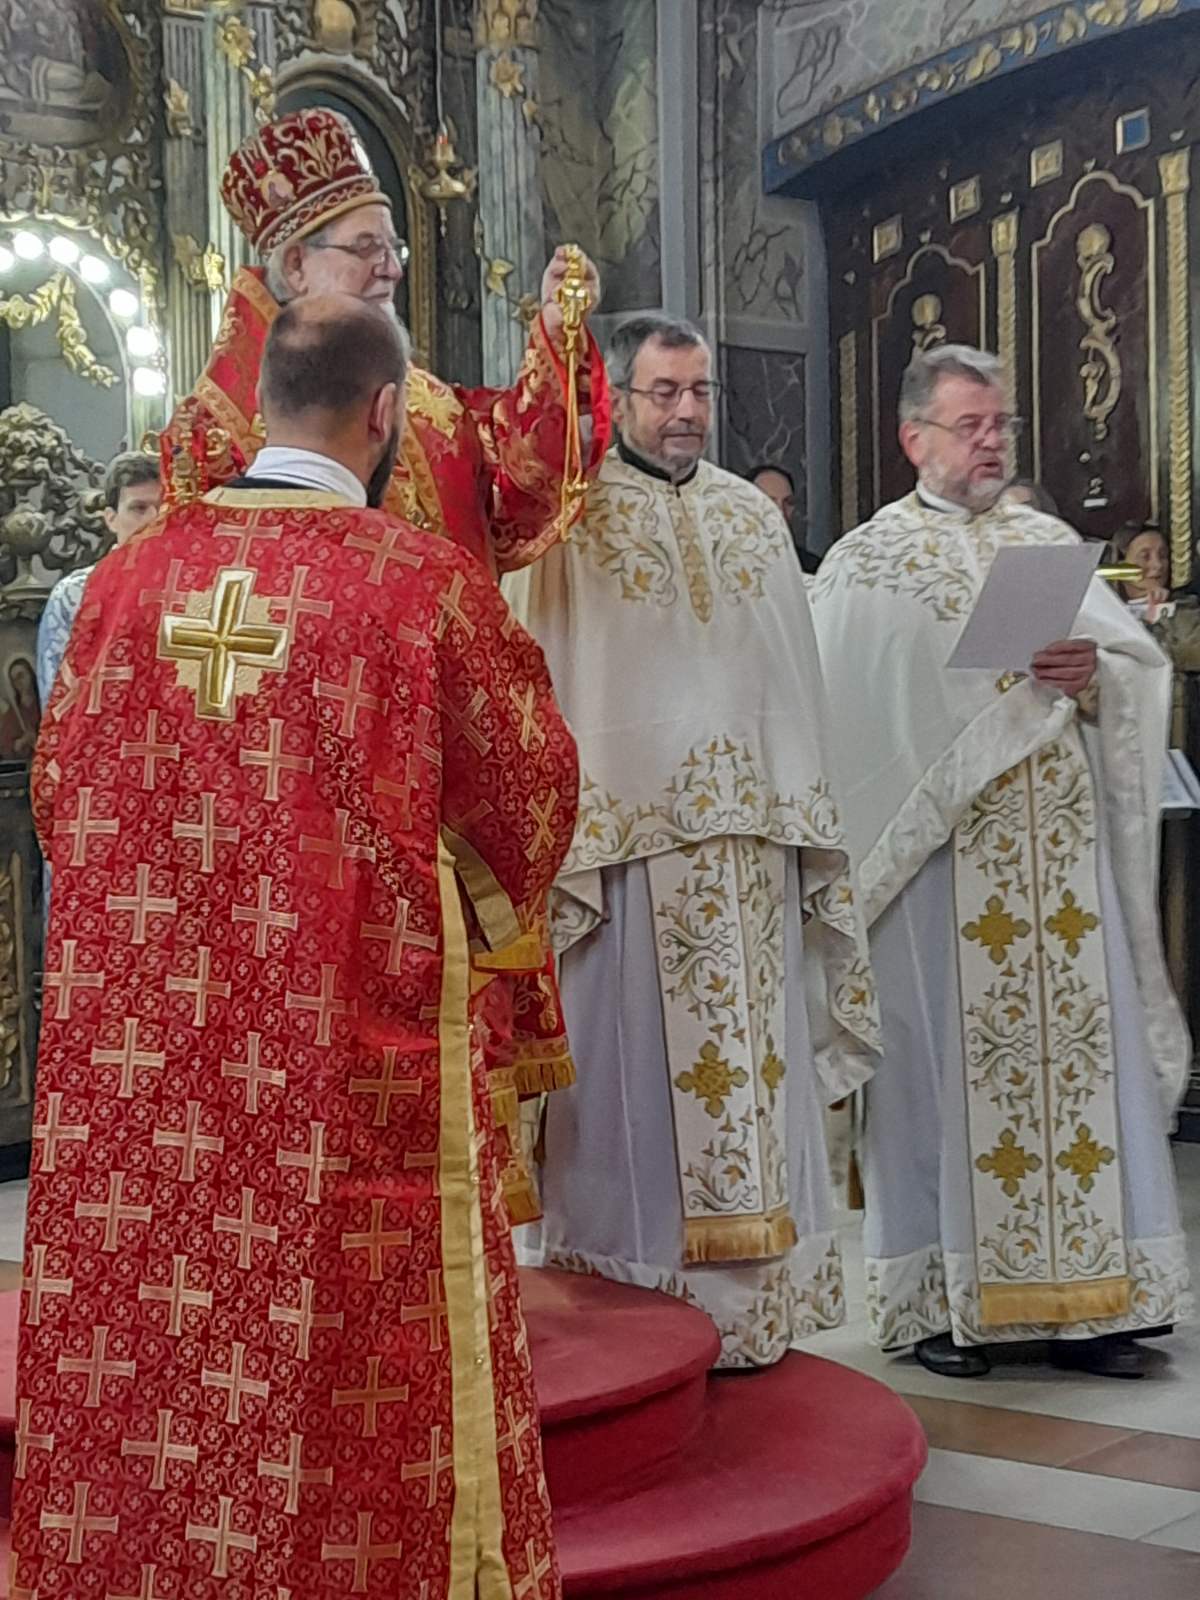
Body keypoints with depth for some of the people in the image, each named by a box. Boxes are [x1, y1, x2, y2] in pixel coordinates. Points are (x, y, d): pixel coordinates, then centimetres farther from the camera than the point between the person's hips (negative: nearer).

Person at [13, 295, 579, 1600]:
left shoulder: (132, 575, 1)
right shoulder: (426, 583, -10)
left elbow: (60, 791, 11)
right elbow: (530, 784, 0)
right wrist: (467, 922, 19)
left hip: (140, 1039, 4)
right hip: (353, 1042, -4)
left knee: (136, 1336, 15)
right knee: (344, 1343, 6)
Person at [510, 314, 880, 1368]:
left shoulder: (753, 516, 15)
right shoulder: (574, 518, 1)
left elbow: (794, 679, 16)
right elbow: (545, 683, -4)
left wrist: (806, 825, 11)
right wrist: (561, 838, -12)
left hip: (748, 839, 5)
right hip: (626, 836, -4)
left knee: (750, 1063, 7)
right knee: (641, 1073, -1)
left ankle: (751, 1301, 16)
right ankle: (642, 1300, 10)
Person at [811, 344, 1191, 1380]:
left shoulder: (1049, 541, 17)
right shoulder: (867, 563, 4)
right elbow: (860, 718, -7)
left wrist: (1093, 675, -11)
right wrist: (1015, 685, -15)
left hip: (1061, 852, 4)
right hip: (940, 853, -4)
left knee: (1079, 1050, 3)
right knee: (948, 1060, -1)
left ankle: (1084, 1296, 10)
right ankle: (944, 1298, 9)